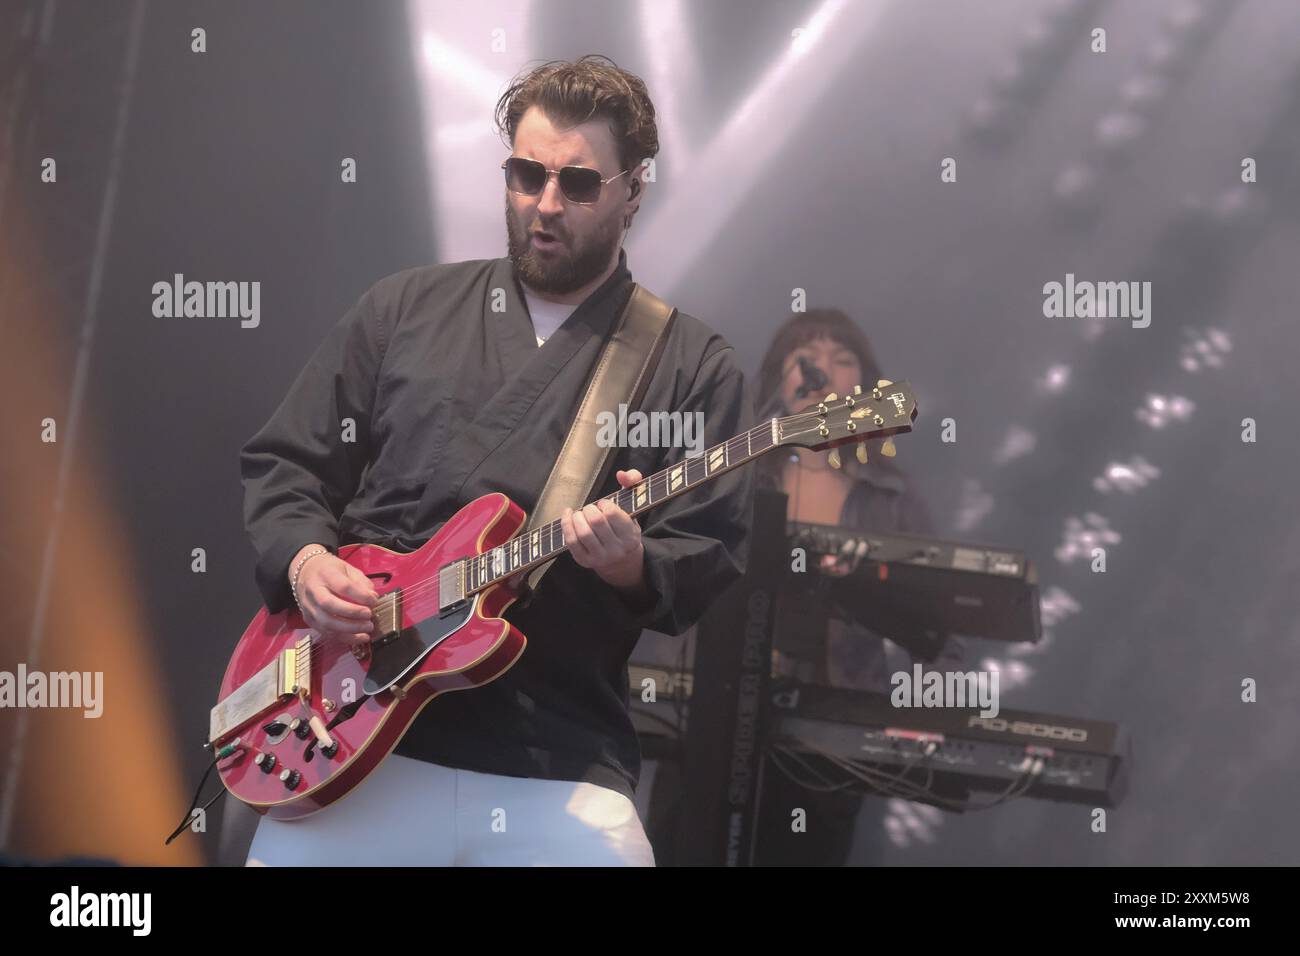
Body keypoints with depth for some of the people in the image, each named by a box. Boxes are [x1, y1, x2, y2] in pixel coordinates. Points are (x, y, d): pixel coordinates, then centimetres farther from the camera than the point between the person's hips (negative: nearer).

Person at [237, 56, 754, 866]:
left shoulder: (695, 367, 6)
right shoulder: (404, 309, 12)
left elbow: (709, 560, 0)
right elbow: (284, 463, 13)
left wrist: (631, 565, -21)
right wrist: (302, 559, -6)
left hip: (557, 762, -1)